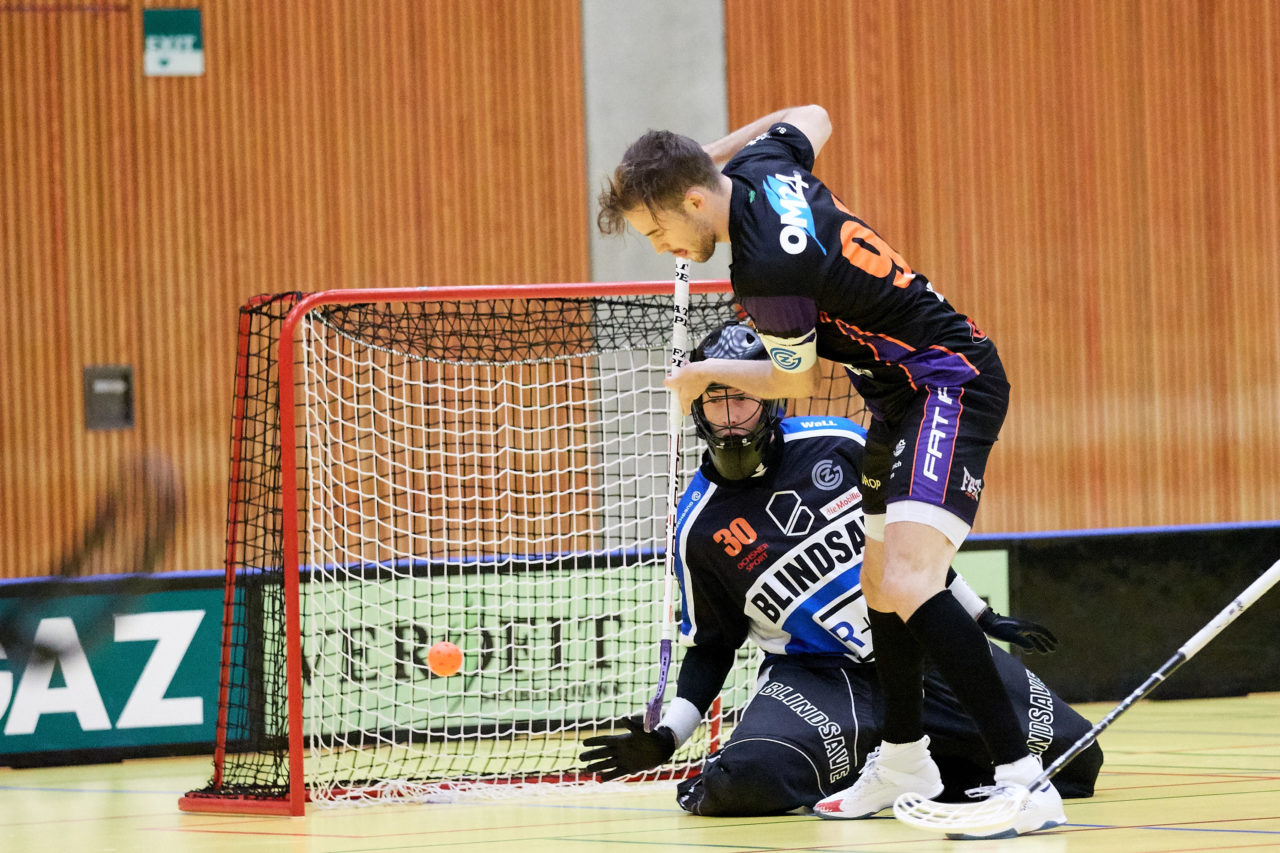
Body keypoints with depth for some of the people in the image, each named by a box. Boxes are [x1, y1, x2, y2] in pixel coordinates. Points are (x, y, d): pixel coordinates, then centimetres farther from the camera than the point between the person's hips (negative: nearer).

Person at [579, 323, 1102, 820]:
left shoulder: (838, 444, -1)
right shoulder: (700, 527, -2)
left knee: (1072, 752, -11)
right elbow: (711, 646, 7)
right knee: (748, 778, -35)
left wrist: (982, 616, 18)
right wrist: (664, 739, -6)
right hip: (812, 672, -2)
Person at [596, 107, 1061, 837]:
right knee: (880, 585, 20)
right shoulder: (760, 161, 0)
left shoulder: (767, 272, -25)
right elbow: (812, 117, 24)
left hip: (950, 386, -11)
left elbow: (795, 381, -8)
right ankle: (905, 762, 38)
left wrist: (707, 373, 10)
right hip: (905, 394, 11)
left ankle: (1024, 781, -29)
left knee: (908, 586, -25)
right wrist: (712, 151, 20)